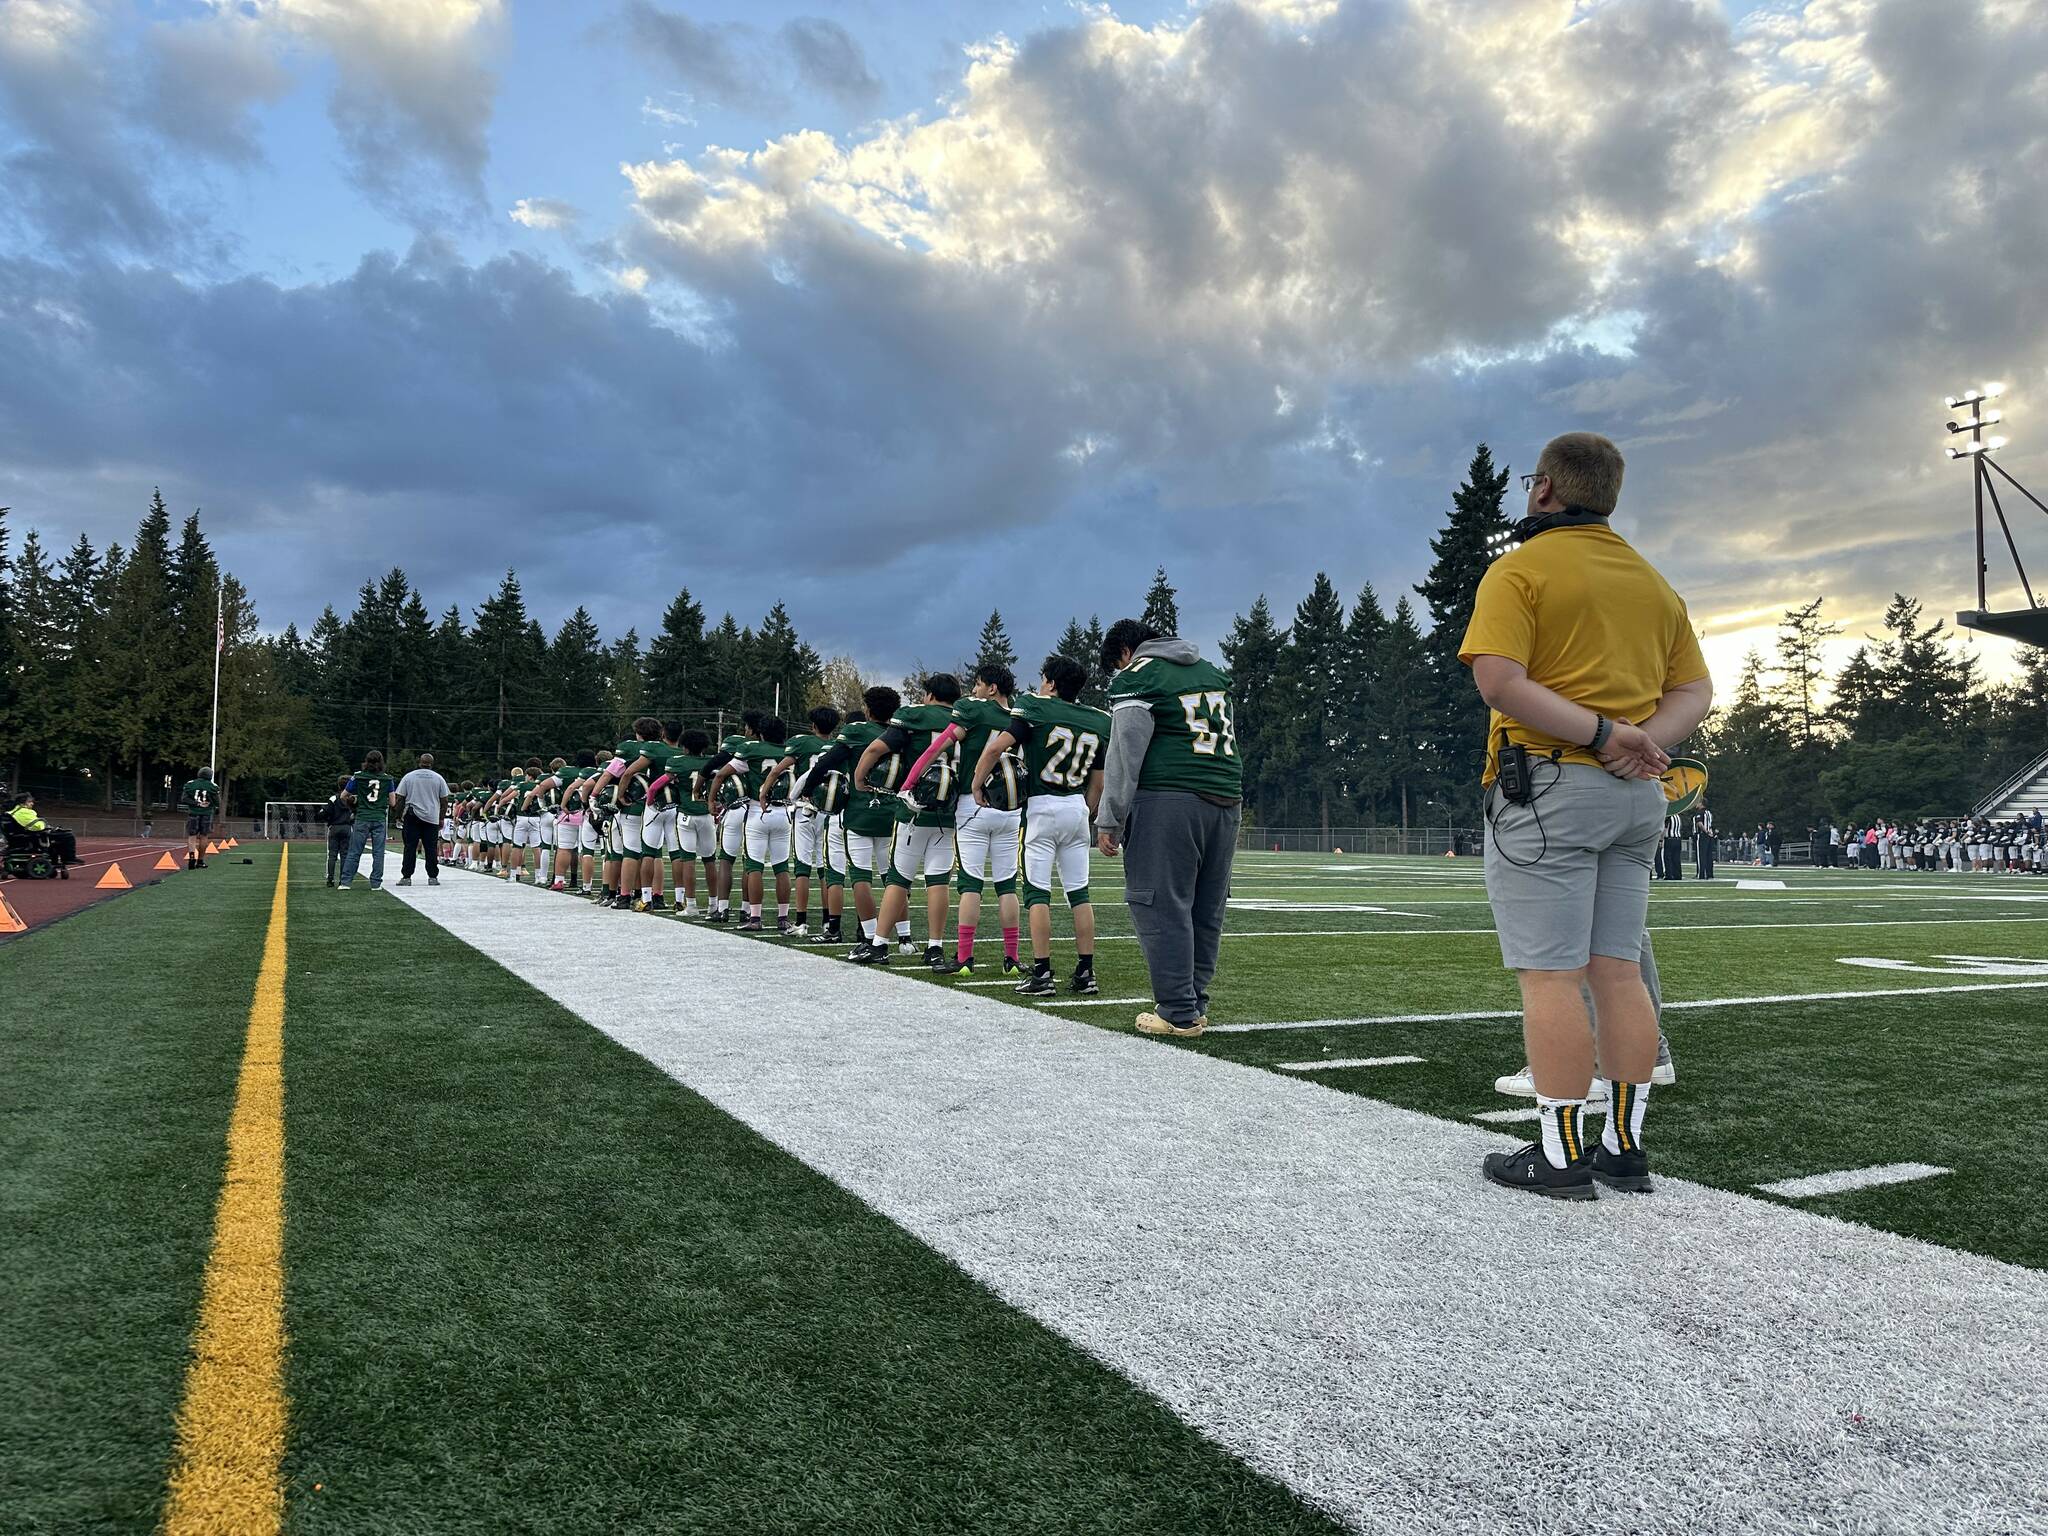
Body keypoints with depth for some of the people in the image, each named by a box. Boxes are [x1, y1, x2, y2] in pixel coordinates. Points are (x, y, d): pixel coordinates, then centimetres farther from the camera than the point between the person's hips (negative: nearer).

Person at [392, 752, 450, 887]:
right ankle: (433, 877, 5)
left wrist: (399, 816, 9)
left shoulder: (409, 776, 2)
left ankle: (406, 877, 1)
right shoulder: (438, 778, 3)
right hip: (432, 818, 0)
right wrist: (441, 818, 13)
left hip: (412, 817, 0)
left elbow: (399, 798, 1)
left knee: (409, 847, 2)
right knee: (431, 848, 4)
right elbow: (444, 800, 4)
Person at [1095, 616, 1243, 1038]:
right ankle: (1195, 1005, 16)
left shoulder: (1136, 678, -1)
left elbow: (1124, 757, -8)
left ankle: (1179, 1013, -5)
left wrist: (1109, 820, -7)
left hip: (1168, 800, -7)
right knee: (1206, 909, 11)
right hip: (1226, 798, 7)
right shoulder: (1213, 673, 22)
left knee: (1162, 907, -4)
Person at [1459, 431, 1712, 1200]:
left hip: (1546, 786, -7)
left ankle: (1561, 1155, -2)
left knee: (1549, 976, -5)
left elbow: (1498, 679, -20)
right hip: (1636, 797, 7)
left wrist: (1603, 735, -19)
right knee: (1618, 971, 10)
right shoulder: (1652, 580, 17)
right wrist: (1642, 741, -4)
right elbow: (1695, 689, 13)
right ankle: (1625, 1148, 15)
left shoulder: (1520, 569, -5)